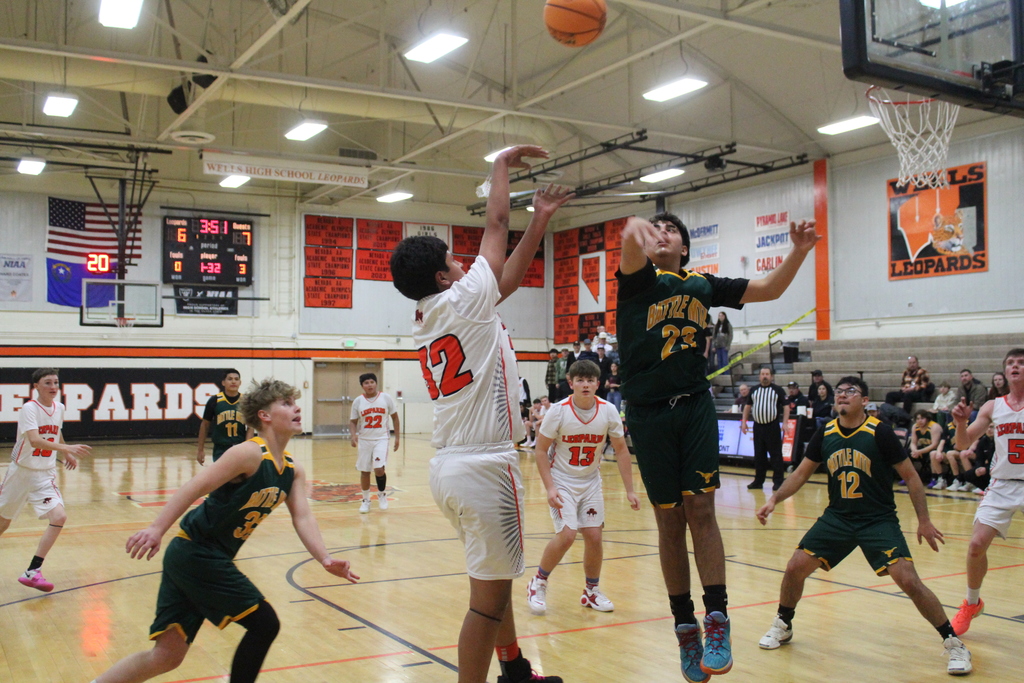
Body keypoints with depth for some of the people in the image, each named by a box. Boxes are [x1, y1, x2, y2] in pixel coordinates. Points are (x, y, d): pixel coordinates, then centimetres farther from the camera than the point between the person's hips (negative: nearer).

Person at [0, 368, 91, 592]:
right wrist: (66, 448, -45)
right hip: (21, 472, -4)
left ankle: (32, 572, -11)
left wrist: (67, 455, 14)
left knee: (59, 517, -17)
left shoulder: (59, 408, 1)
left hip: (45, 475, 4)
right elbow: (34, 441, -34)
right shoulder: (29, 408, -18)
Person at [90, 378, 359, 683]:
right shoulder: (250, 453, -16)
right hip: (195, 554, -8)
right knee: (264, 624, -3)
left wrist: (325, 559, -17)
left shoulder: (293, 471, 8)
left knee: (167, 655, 10)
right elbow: (196, 487, -23)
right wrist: (157, 529, -33)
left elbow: (302, 517, -1)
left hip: (213, 560, 8)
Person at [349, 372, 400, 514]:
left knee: (379, 469, -15)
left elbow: (394, 417, 5)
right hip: (364, 440, 2)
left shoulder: (386, 398, -4)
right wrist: (353, 435, -14)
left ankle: (382, 494, 12)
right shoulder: (358, 401, -1)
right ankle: (366, 500, 25)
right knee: (364, 471, 7)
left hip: (381, 439, -2)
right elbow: (353, 421, 4)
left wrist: (397, 437, 1)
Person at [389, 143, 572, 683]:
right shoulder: (461, 302, -10)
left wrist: (541, 219, 22)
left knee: (496, 578, 24)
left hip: (450, 466, 10)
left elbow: (508, 278, 20)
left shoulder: (425, 321, 12)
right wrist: (501, 166, 16)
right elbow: (496, 227, 2)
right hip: (484, 466, -10)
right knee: (489, 595, -3)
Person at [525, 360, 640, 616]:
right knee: (567, 535, -17)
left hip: (591, 482, 3)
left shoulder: (608, 411, -10)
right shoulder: (559, 411, -18)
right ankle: (538, 583, 6)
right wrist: (549, 488, -19)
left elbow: (621, 450, 0)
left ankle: (591, 591, 23)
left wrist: (629, 490, -3)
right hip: (562, 481, -3)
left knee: (594, 537, 0)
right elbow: (541, 450, -11)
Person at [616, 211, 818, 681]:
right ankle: (685, 626, 17)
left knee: (700, 510, -8)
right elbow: (631, 236, -25)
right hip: (648, 412, -2)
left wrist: (799, 251, 6)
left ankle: (717, 619, -1)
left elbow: (769, 289, 15)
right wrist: (639, 233, -14)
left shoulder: (704, 285, 13)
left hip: (695, 408, 2)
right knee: (669, 522, 5)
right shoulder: (638, 278, 1)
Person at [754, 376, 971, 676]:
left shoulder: (880, 432, -12)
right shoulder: (825, 434, -1)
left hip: (879, 520, -4)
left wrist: (924, 521, -6)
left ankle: (953, 642, 3)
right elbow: (801, 473, 9)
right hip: (837, 517, 4)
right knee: (795, 569, -3)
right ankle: (782, 626, 23)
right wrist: (775, 499, -4)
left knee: (909, 581, -17)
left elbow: (910, 476, -5)